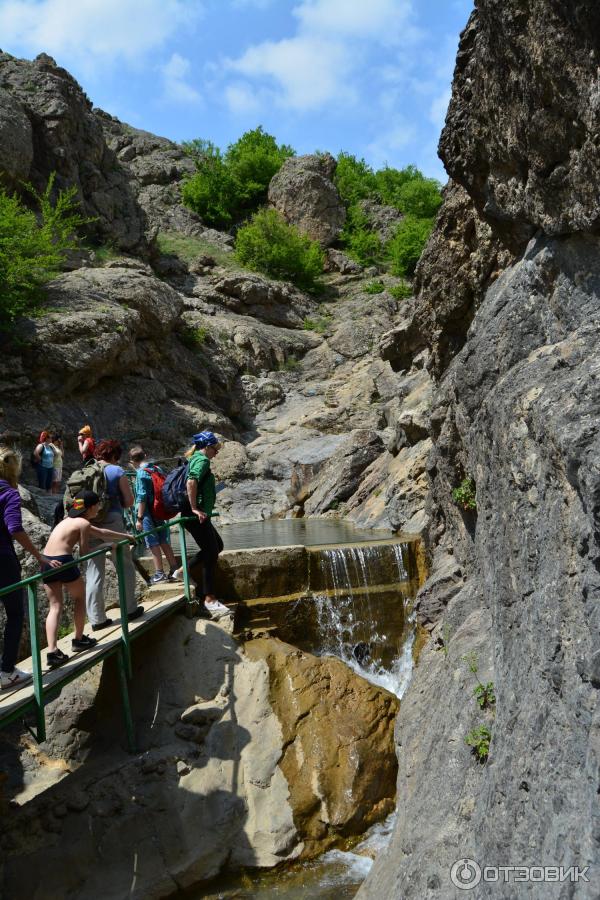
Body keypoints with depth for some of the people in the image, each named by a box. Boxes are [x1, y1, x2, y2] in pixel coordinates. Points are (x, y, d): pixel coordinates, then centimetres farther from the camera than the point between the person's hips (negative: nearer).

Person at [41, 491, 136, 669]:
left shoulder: (71, 520, 24)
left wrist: (127, 537, 38)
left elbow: (101, 532, 31)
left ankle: (52, 651, -5)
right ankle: (79, 640, 25)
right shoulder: (84, 524, -4)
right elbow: (84, 552, -3)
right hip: (62, 561, -7)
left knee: (55, 606, 7)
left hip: (46, 562, 8)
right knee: (80, 597, 16)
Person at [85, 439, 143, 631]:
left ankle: (97, 618, 9)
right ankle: (130, 609, 18)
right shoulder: (117, 471, -1)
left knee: (94, 571, 8)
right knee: (126, 566, 12)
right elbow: (129, 502, 0)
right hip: (112, 522, -4)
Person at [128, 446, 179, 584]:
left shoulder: (141, 473, -14)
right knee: (164, 542, 13)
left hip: (148, 513, -7)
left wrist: (139, 518, -14)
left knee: (153, 544, 1)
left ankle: (159, 573, 5)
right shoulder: (158, 469, 6)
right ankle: (174, 570, 16)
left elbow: (142, 497, -17)